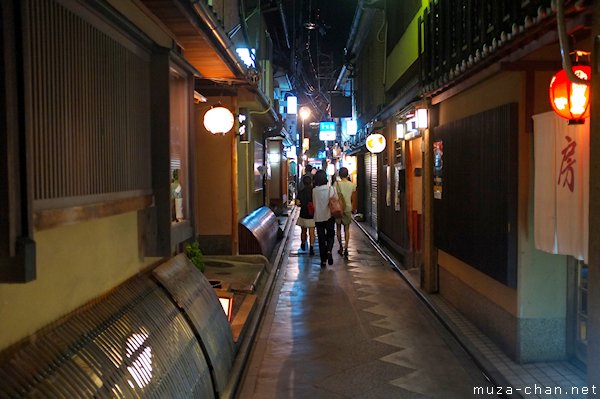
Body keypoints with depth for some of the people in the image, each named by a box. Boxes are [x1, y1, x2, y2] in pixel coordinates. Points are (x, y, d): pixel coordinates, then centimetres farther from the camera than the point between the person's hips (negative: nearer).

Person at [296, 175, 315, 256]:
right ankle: (311, 248, -8)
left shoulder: (301, 192, -8)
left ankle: (303, 244, 38)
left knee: (303, 231, 19)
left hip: (303, 215, 1)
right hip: (312, 215, -1)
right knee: (312, 232, 1)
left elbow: (297, 203, -10)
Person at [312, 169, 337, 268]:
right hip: (329, 216, -1)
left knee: (321, 238, 9)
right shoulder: (331, 189, -10)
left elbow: (313, 204, -1)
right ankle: (329, 251, -12)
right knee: (330, 235, 15)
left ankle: (323, 260, 11)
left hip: (318, 218, 1)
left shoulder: (314, 191, -8)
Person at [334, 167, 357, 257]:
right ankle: (346, 248, -4)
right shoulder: (352, 185, -1)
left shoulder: (337, 184, -9)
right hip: (348, 208, 2)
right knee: (347, 229, 8)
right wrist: (353, 208, 15)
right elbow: (353, 199, 3)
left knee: (338, 228, 14)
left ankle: (341, 247, 16)